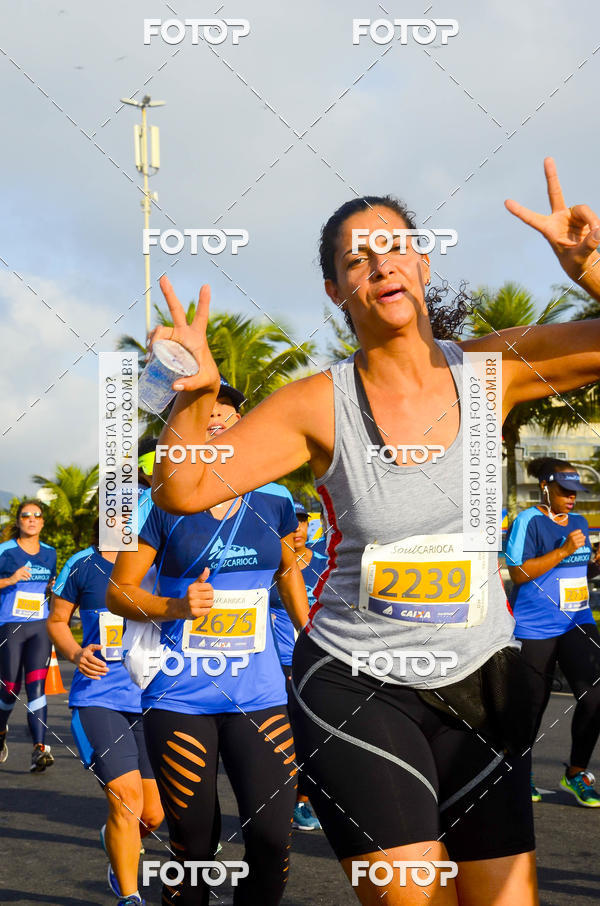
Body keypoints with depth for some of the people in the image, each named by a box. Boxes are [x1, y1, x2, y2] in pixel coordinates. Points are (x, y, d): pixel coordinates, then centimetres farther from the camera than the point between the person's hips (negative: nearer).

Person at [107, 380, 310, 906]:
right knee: (194, 842, 1)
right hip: (179, 697, -2)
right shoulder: (163, 504, -1)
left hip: (259, 693, 2)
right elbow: (119, 591, 2)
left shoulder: (274, 501, 6)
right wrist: (177, 607, -15)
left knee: (272, 834, -7)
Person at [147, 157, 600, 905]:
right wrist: (196, 393, -31)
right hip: (355, 687, -3)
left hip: (481, 678, 3)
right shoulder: (320, 406, -9)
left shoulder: (490, 369, -3)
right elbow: (183, 490, -13)